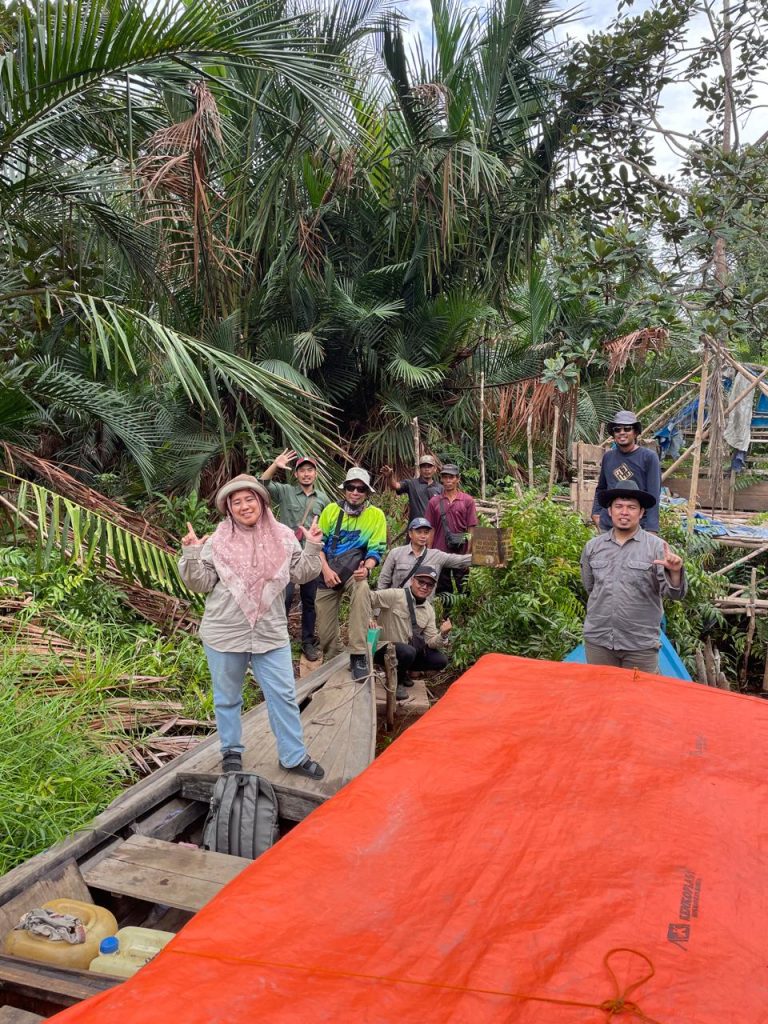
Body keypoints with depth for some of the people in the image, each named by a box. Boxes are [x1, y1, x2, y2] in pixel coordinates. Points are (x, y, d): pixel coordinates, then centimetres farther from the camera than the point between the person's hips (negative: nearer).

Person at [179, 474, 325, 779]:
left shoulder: (282, 537, 0)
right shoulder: (218, 542, -5)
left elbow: (301, 574, 6)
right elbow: (202, 584, -3)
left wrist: (312, 548, -8)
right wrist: (191, 556, -16)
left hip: (270, 633, 1)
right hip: (225, 634, -1)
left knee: (283, 694, 5)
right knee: (227, 696, 14)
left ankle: (293, 756, 18)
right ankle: (231, 751, 33)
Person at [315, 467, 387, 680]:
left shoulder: (376, 515, -2)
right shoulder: (331, 509, 2)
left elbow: (376, 550, -3)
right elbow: (319, 542, 3)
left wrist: (366, 568, -24)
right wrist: (326, 569, -12)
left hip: (354, 570, -2)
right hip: (328, 572, 2)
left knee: (361, 589, -38)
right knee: (325, 631, 0)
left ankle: (358, 655, -30)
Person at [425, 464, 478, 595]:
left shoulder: (467, 501, 1)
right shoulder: (434, 502, 5)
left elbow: (471, 529, 1)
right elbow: (431, 529, 7)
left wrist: (470, 553, -5)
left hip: (461, 553, -1)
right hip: (440, 552, 1)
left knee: (464, 589, 3)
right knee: (442, 590, 9)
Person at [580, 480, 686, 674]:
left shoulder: (656, 547, -4)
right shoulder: (592, 546, 5)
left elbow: (674, 594, -10)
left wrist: (674, 572, -26)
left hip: (641, 644, -3)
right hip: (597, 640, 3)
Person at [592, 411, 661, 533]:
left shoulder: (649, 457, -3)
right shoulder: (608, 456, 11)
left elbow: (653, 496, -8)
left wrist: (651, 529, -14)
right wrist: (596, 512, 11)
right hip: (607, 525, 4)